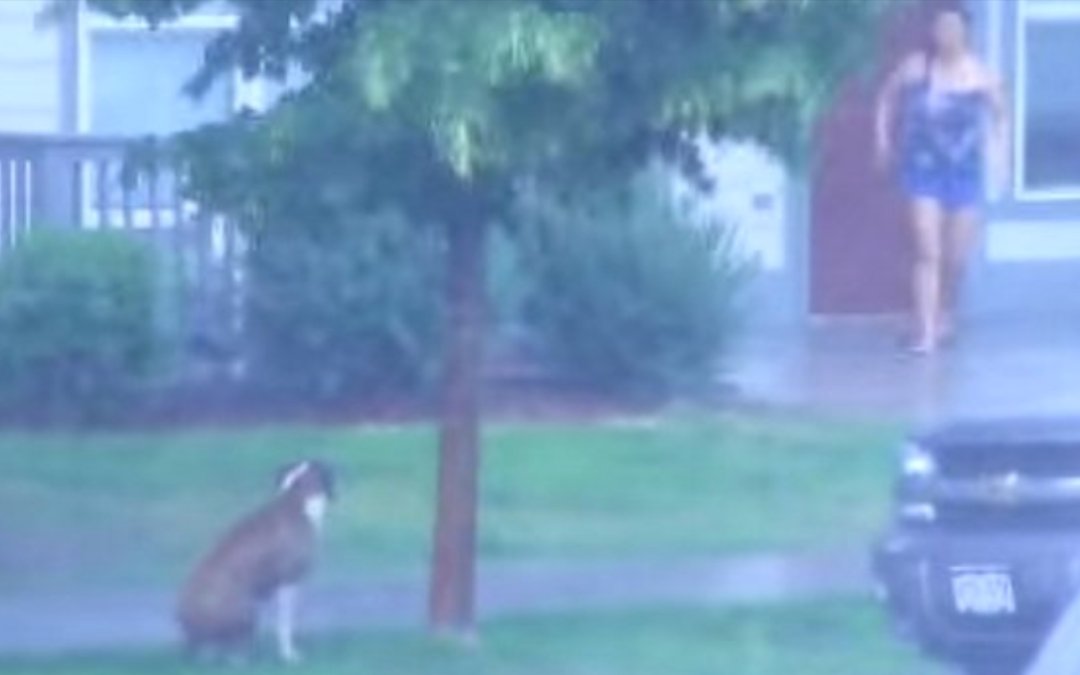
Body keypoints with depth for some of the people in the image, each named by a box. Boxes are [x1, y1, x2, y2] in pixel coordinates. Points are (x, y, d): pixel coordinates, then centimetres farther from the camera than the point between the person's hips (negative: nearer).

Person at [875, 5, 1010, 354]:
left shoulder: (981, 75, -6)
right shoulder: (913, 67, -6)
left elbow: (1000, 115, 9)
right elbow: (887, 99, 11)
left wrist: (999, 155, 0)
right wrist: (884, 140, 3)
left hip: (964, 173, 1)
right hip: (923, 171, -1)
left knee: (956, 257, 10)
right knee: (928, 252, -12)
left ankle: (946, 313, 39)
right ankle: (925, 331, -12)